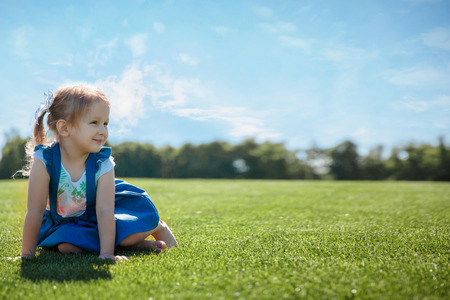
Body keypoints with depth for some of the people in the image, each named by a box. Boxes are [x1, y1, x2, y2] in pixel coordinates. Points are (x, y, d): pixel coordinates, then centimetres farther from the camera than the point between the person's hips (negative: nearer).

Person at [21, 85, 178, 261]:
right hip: (63, 224, 0)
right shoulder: (44, 161, -27)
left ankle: (157, 228, 13)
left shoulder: (103, 164, -22)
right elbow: (35, 211, -24)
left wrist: (106, 253, -35)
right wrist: (27, 254, -22)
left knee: (147, 219, -25)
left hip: (95, 219, 0)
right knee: (66, 246, -32)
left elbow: (105, 211, -28)